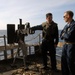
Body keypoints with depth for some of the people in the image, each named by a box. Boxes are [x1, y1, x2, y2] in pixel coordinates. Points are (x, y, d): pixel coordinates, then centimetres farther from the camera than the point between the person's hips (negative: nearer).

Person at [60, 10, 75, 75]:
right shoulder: (67, 25, 10)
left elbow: (69, 36, -24)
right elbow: (61, 36, 10)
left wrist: (64, 34, -5)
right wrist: (65, 35, -10)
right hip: (65, 45, 9)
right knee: (64, 61, 16)